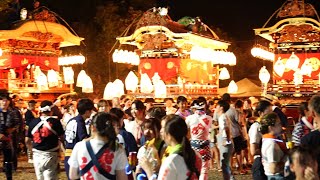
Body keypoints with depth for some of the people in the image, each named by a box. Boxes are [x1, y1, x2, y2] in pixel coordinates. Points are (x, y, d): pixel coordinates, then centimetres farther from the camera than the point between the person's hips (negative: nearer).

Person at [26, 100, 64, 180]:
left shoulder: (33, 122, 2)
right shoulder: (55, 122, -9)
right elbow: (62, 138, -6)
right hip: (50, 155, -4)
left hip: (37, 155, 4)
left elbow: (28, 141, 6)